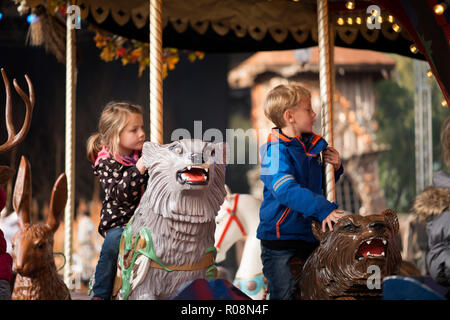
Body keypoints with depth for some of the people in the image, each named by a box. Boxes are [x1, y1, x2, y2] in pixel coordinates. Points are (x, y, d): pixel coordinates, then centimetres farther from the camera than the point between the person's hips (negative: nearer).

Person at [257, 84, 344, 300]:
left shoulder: (313, 146, 7)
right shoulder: (276, 150, -16)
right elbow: (286, 190, -30)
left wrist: (335, 167, 0)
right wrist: (323, 209, -36)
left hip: (310, 232, 7)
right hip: (279, 234, -7)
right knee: (283, 294, -2)